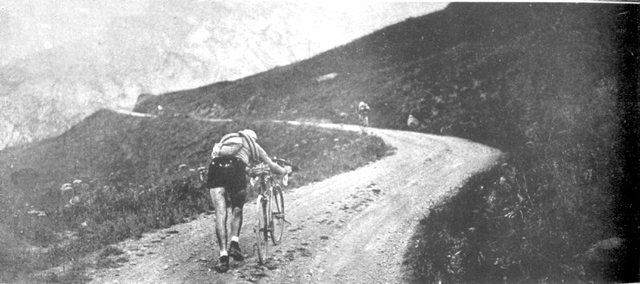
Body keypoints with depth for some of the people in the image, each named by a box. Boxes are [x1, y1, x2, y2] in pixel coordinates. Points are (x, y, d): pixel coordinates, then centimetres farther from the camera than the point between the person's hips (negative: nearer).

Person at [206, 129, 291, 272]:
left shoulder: (226, 139, 38)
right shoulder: (252, 144, 30)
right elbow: (272, 167, 36)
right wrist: (285, 170, 57)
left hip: (216, 166, 2)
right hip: (235, 168, -2)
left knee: (220, 213, 1)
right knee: (237, 209, 17)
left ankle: (223, 255, -7)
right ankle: (234, 242, -4)